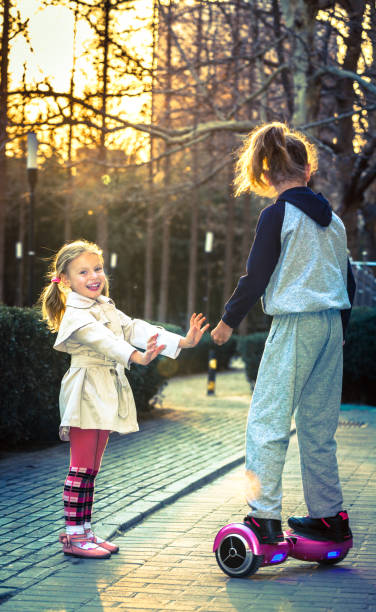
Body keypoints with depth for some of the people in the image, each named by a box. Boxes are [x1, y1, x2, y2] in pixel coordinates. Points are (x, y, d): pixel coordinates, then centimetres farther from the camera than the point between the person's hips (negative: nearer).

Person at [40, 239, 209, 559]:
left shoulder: (106, 308, 17)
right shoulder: (76, 314, -12)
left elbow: (135, 329, 10)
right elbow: (103, 340, -30)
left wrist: (182, 341, 0)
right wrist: (137, 356, -47)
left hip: (105, 396, 9)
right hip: (86, 393, -9)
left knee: (91, 468, 12)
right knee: (81, 467, -7)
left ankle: (84, 530, 17)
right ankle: (73, 536, -3)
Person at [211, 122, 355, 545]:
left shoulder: (277, 215, -8)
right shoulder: (332, 220, 12)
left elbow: (256, 277, -10)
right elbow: (348, 283, 17)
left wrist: (229, 320, 3)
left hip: (294, 326, -7)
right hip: (331, 326, 7)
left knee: (267, 421, -5)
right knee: (318, 426, 12)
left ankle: (264, 517, -10)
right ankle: (329, 517, 16)